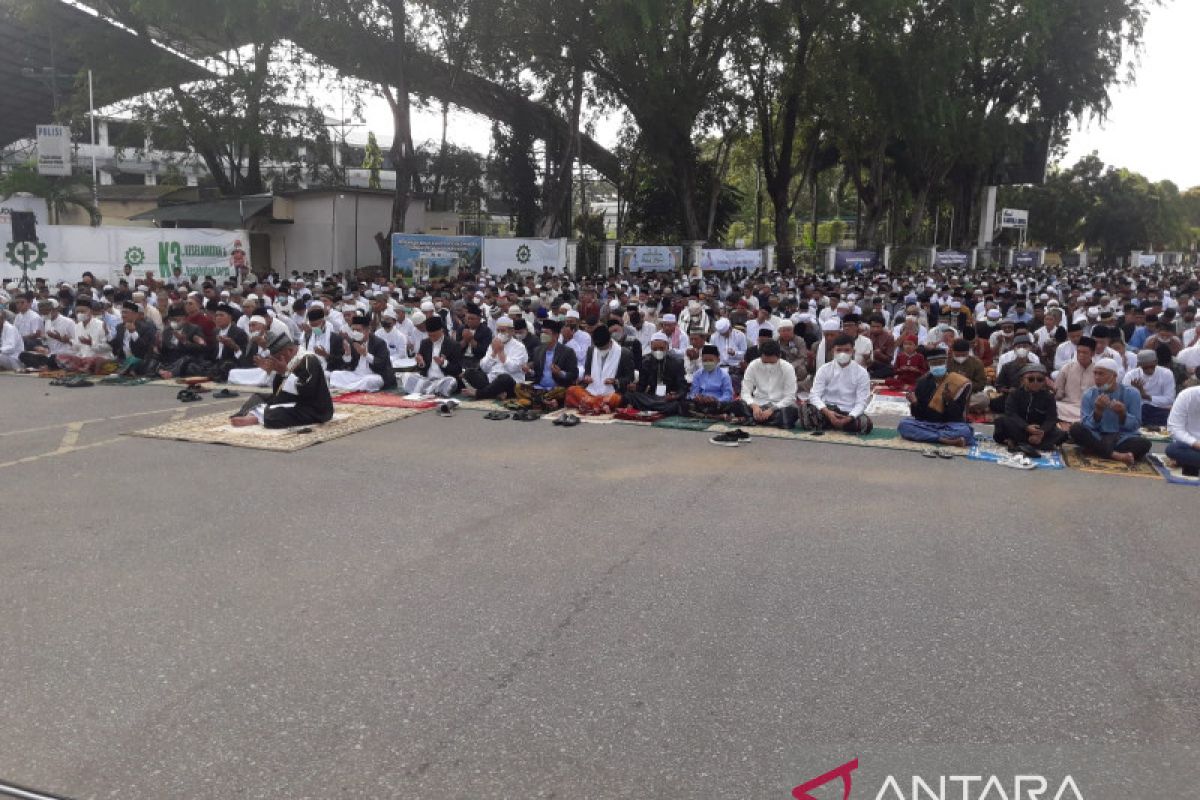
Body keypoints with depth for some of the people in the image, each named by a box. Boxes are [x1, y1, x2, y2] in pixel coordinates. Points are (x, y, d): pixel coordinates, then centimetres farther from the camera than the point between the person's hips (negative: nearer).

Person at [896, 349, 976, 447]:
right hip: (926, 424, 3)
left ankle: (923, 436, -27)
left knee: (965, 431, -36)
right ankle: (946, 440, -31)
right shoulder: (923, 382, 4)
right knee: (903, 425, -27)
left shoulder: (960, 383, -6)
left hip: (950, 426, -3)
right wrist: (915, 403, -18)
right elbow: (917, 414, 3)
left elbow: (956, 416, -11)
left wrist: (949, 400, -28)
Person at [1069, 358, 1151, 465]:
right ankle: (1116, 455, -34)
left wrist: (1122, 414, -22)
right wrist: (1098, 411, -23)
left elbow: (1135, 425, -3)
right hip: (1097, 438, 1)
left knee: (1144, 443, -31)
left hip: (1123, 438, -1)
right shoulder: (1089, 394, 0)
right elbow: (1086, 425, -6)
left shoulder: (1132, 393, -2)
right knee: (1076, 429, -29)